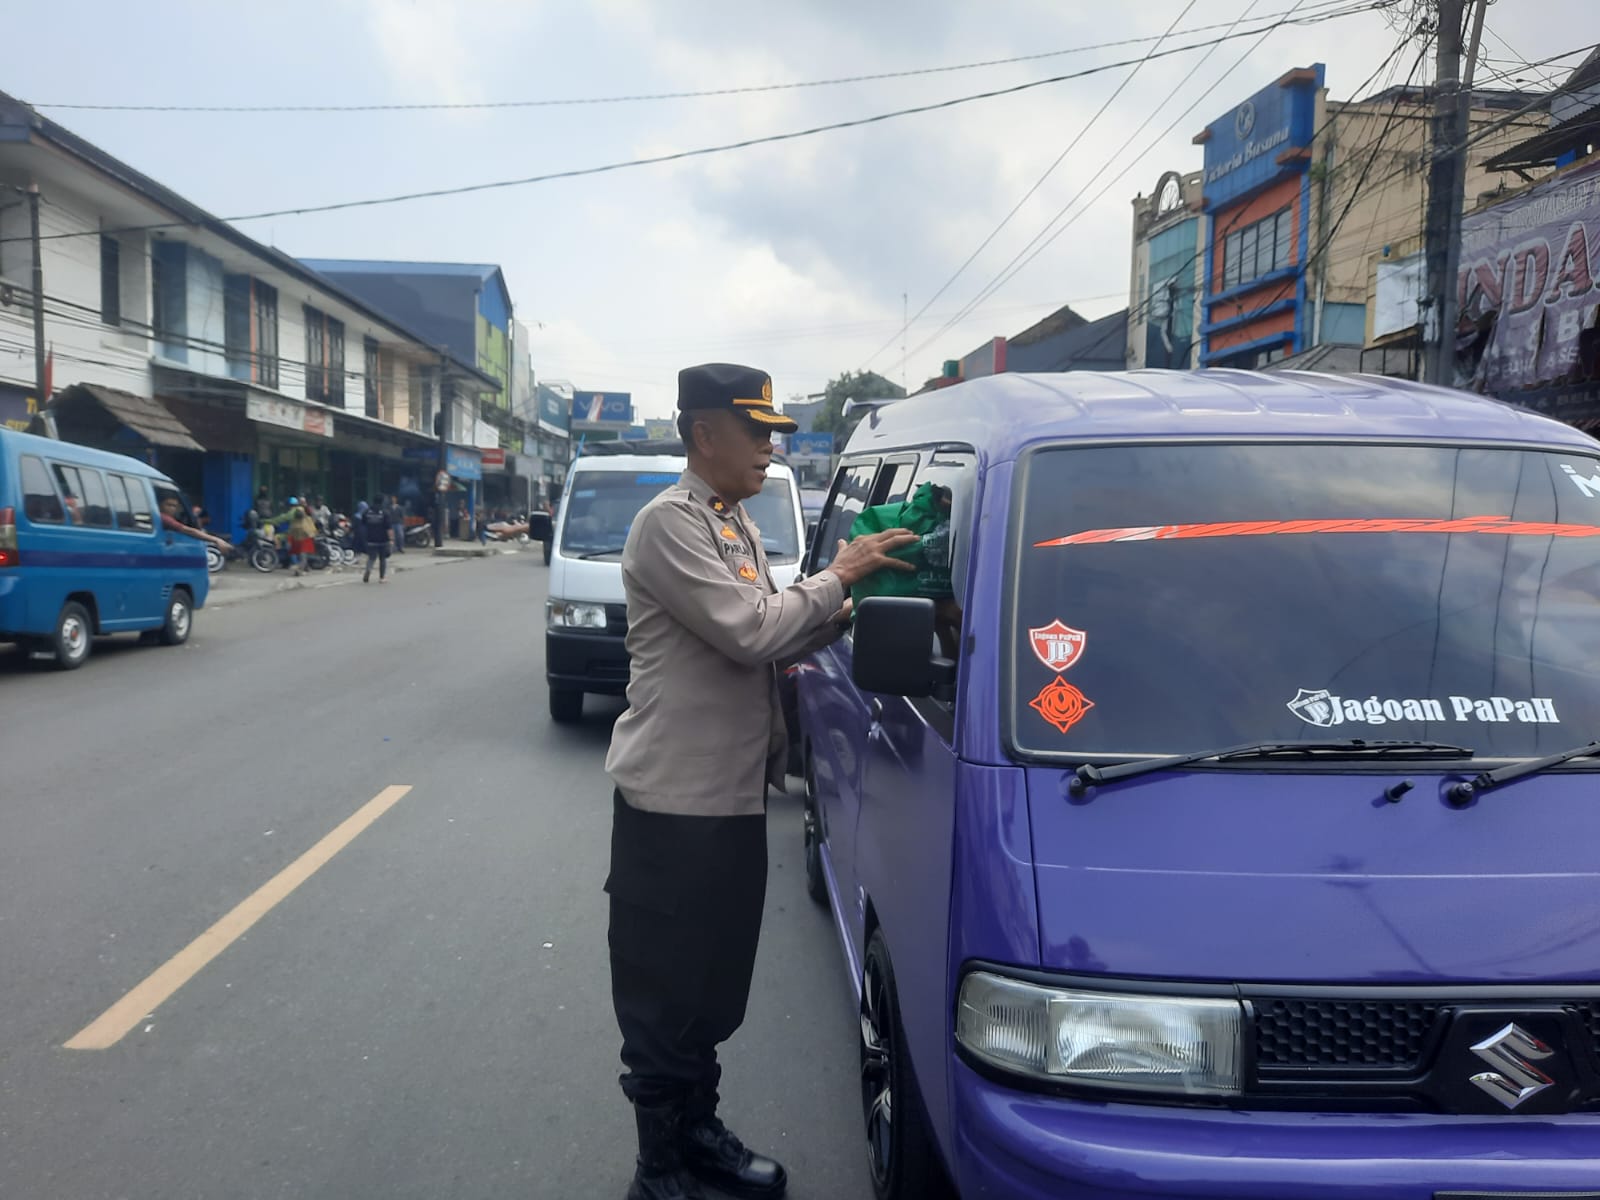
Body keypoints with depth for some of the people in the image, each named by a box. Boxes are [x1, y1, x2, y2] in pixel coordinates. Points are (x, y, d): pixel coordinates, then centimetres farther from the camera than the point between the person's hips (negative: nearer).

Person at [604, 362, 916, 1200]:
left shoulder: (737, 524, 15)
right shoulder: (669, 523, -14)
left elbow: (774, 641, 17)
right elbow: (748, 632, -23)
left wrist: (846, 611, 3)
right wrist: (837, 576, -13)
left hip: (735, 795, 9)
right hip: (675, 799, -9)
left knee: (714, 985, 19)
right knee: (665, 992, 4)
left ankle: (696, 1129, 35)